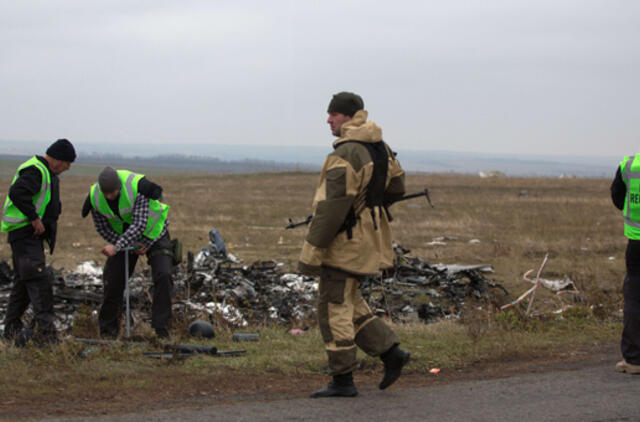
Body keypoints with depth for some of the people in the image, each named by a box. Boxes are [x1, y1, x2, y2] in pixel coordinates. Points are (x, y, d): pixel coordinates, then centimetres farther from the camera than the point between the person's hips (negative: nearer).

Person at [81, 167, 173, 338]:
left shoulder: (137, 187, -35)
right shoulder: (95, 197, -21)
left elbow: (140, 224, -39)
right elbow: (102, 228, -9)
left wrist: (117, 246, -47)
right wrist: (130, 247, -15)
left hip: (153, 233, -3)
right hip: (123, 238, 3)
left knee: (163, 276, -19)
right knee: (112, 282, -3)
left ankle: (161, 328, -11)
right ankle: (108, 330, 11)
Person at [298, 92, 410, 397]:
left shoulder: (345, 155, -21)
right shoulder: (379, 147, 8)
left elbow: (332, 208, -24)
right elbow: (396, 187, 20)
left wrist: (311, 251, -20)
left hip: (346, 242, -9)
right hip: (369, 235, 9)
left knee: (334, 309, -1)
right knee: (347, 304, 20)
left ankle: (342, 381, 4)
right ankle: (390, 352, 15)